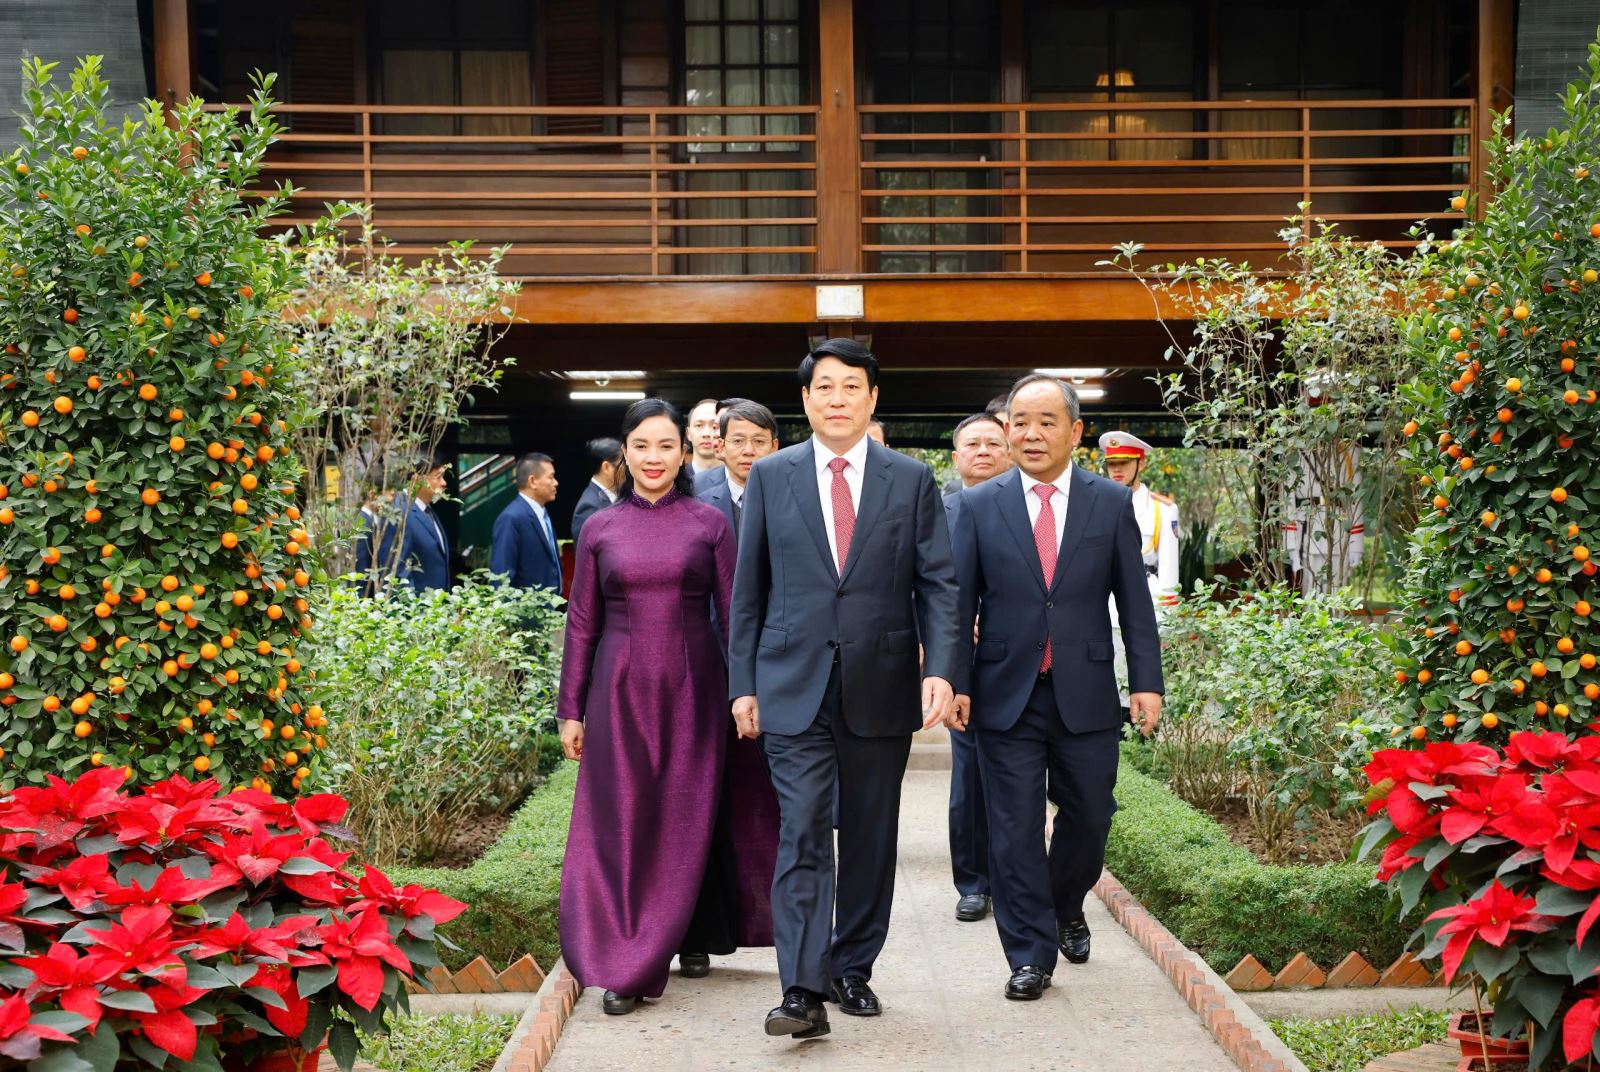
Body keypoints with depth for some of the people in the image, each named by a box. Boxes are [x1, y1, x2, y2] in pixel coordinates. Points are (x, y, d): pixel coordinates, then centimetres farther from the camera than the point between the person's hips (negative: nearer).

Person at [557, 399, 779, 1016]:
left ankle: (694, 938, 25)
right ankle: (624, 964, 4)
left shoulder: (710, 524, 2)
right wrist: (570, 710, 6)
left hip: (693, 687, -1)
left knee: (691, 817, 7)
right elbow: (582, 624, 8)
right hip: (622, 690, 1)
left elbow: (734, 615, 3)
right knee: (621, 821, 0)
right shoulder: (599, 529, 6)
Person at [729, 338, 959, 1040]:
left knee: (870, 838, 10)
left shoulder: (912, 480, 5)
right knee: (802, 835, -8)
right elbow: (748, 589, 7)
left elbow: (937, 584, 2)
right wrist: (743, 684, 3)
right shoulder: (771, 477, 6)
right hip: (794, 686, -1)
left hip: (880, 686, 1)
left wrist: (940, 669, -11)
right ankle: (803, 991, -8)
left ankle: (853, 969, 24)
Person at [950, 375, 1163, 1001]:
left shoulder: (1111, 503, 4)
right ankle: (1030, 955, 13)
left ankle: (1065, 908, 39)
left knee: (1088, 818, 10)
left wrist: (1147, 681, -1)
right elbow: (960, 602, 3)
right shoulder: (979, 506, 2)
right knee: (1015, 831, 1)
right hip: (1006, 693, -1)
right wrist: (956, 681, -5)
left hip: (1085, 695, 1)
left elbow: (1134, 599, 5)